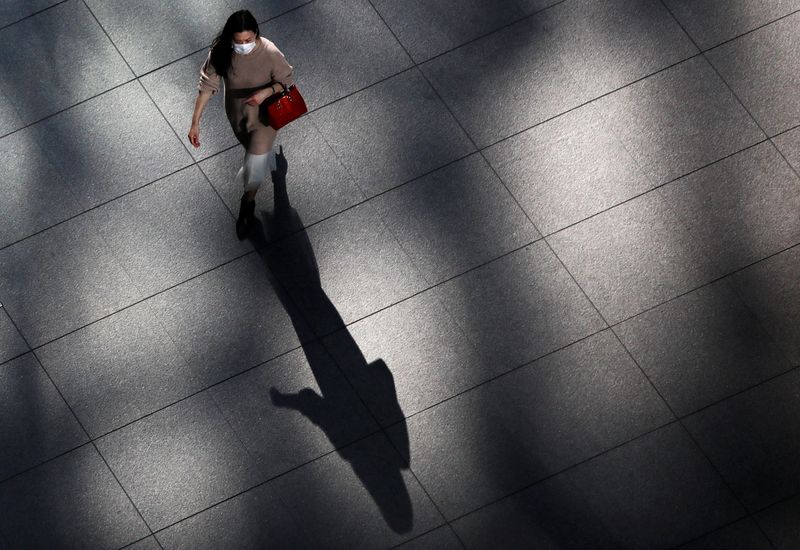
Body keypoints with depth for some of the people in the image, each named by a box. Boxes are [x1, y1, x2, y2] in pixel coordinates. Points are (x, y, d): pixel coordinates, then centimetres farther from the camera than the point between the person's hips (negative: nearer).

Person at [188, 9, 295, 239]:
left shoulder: (269, 53, -34)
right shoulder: (220, 52, -28)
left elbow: (287, 80, -17)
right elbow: (207, 86, -19)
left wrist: (267, 92, -37)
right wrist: (195, 122, -21)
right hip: (236, 114, 3)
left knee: (255, 162, 2)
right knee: (254, 148, 31)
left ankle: (248, 205, 32)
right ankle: (270, 160, 69)